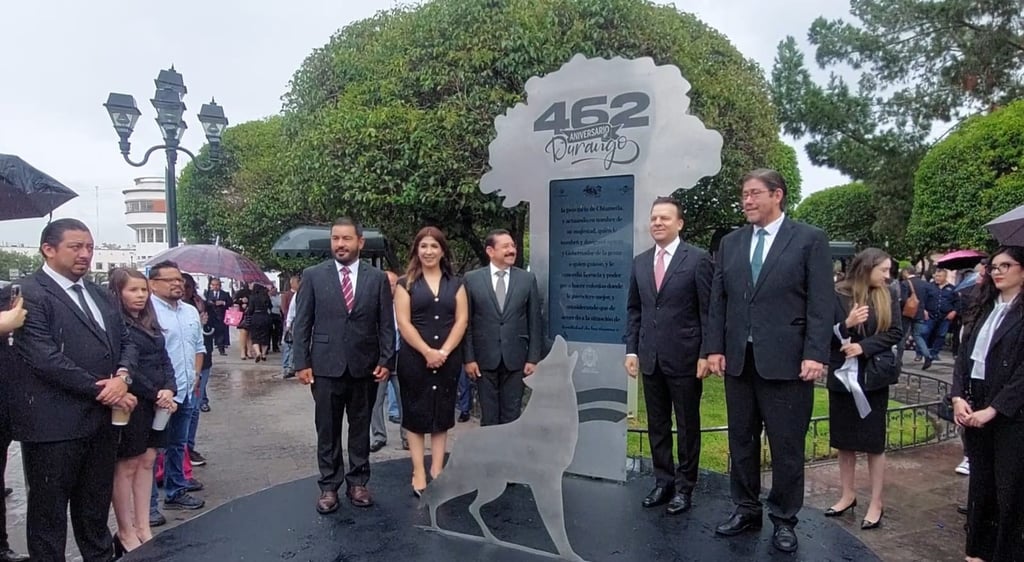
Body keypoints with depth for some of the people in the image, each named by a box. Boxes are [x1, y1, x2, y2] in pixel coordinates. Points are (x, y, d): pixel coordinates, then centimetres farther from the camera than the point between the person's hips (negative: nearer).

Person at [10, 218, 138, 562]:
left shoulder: (98, 293, 13)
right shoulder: (29, 293, -11)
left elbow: (126, 340, 11)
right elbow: (45, 359, -19)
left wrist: (122, 376, -9)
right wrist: (101, 391, -16)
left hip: (102, 419, 7)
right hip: (55, 424, -7)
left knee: (96, 508, 19)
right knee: (49, 511, 10)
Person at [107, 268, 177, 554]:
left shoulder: (150, 322, 12)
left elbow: (164, 359, 10)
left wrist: (169, 389, -6)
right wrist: (154, 394, -15)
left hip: (156, 402, 7)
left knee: (147, 462, 11)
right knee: (126, 467, 3)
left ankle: (143, 527, 20)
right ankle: (126, 534, 14)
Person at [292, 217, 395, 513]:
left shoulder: (378, 278, 2)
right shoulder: (313, 276, 1)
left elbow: (386, 324, 3)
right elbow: (302, 323, 1)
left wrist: (386, 360, -4)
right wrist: (301, 362, -5)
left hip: (365, 366, 1)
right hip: (326, 366, 0)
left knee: (360, 429, 12)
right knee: (327, 430, 8)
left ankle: (358, 482, 25)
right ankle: (329, 486, 21)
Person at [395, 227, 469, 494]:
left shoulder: (455, 284, 8)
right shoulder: (406, 284, 1)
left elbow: (461, 320, 2)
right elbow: (403, 323, -6)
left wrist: (444, 351, -11)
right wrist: (427, 352, -15)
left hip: (448, 359, 2)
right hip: (414, 358, -2)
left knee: (442, 414, 8)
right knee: (416, 415, 4)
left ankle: (437, 471, 17)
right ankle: (418, 472, 12)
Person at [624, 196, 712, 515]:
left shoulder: (698, 259, -6)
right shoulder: (640, 262, 9)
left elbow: (708, 310, -7)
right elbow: (634, 310, 12)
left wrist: (706, 354, -11)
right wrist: (631, 350, 5)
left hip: (684, 357, -5)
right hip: (650, 357, 5)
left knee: (687, 426, 8)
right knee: (657, 425, 13)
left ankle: (684, 487, 21)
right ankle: (663, 482, 26)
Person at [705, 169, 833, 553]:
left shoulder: (810, 240, -1)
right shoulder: (730, 243, 11)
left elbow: (821, 303, -6)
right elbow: (718, 301, 10)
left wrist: (815, 354, -14)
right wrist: (715, 347, 3)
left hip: (785, 360, -4)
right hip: (738, 359, 4)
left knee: (786, 446, 6)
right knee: (741, 440, 13)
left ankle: (784, 520, 22)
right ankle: (746, 509, 28)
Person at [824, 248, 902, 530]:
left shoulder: (888, 296, 1)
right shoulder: (837, 296, -5)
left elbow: (896, 333, -3)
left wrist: (864, 346, -15)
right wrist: (846, 325, -24)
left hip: (874, 376, 0)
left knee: (874, 441, 6)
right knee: (844, 438, 11)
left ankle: (876, 503, 16)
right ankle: (848, 494, 26)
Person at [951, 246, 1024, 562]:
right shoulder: (982, 309, 12)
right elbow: (963, 356, 9)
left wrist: (992, 410, -16)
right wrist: (958, 397, -4)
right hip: (974, 409, 6)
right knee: (979, 482, 14)